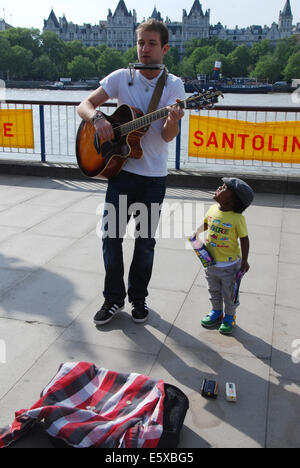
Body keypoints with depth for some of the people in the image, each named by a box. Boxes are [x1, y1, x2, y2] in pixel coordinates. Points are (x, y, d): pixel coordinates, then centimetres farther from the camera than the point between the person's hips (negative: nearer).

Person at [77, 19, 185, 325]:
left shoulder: (173, 85, -2)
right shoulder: (121, 77, 1)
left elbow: (167, 136, -12)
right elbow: (84, 105, 0)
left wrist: (173, 121, -35)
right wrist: (98, 119, -22)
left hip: (154, 176, -1)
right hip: (121, 170, 1)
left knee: (146, 240, 8)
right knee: (111, 236, 3)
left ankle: (138, 298, 26)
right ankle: (114, 298, 21)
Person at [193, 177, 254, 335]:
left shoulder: (237, 218, -22)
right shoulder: (213, 209, -6)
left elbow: (244, 239, -13)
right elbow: (205, 224, 13)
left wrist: (244, 261, -15)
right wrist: (196, 232, -5)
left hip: (229, 265, -5)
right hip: (211, 262, 5)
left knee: (229, 294, 12)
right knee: (214, 291, 23)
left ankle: (229, 317, 34)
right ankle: (216, 312, 44)